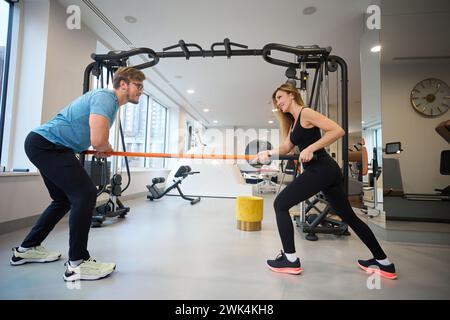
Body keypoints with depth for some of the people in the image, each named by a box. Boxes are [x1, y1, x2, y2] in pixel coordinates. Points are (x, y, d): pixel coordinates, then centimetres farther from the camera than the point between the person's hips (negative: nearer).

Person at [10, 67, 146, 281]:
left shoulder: (111, 102, 13)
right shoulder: (105, 97, -18)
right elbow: (98, 141, -31)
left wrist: (102, 147, 6)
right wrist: (107, 148, -8)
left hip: (45, 146, 11)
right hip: (46, 144, -11)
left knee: (64, 199, 18)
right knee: (85, 193, -17)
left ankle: (27, 249, 32)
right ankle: (77, 263, -8)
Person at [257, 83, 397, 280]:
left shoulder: (306, 112, -6)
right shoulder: (294, 122, 22)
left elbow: (338, 130, -16)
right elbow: (286, 147, 13)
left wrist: (311, 148, -22)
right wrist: (269, 153, -2)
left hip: (320, 170, -10)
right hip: (327, 171, 10)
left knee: (280, 204, -6)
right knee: (348, 215, 18)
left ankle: (290, 260, 2)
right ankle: (383, 262, 31)